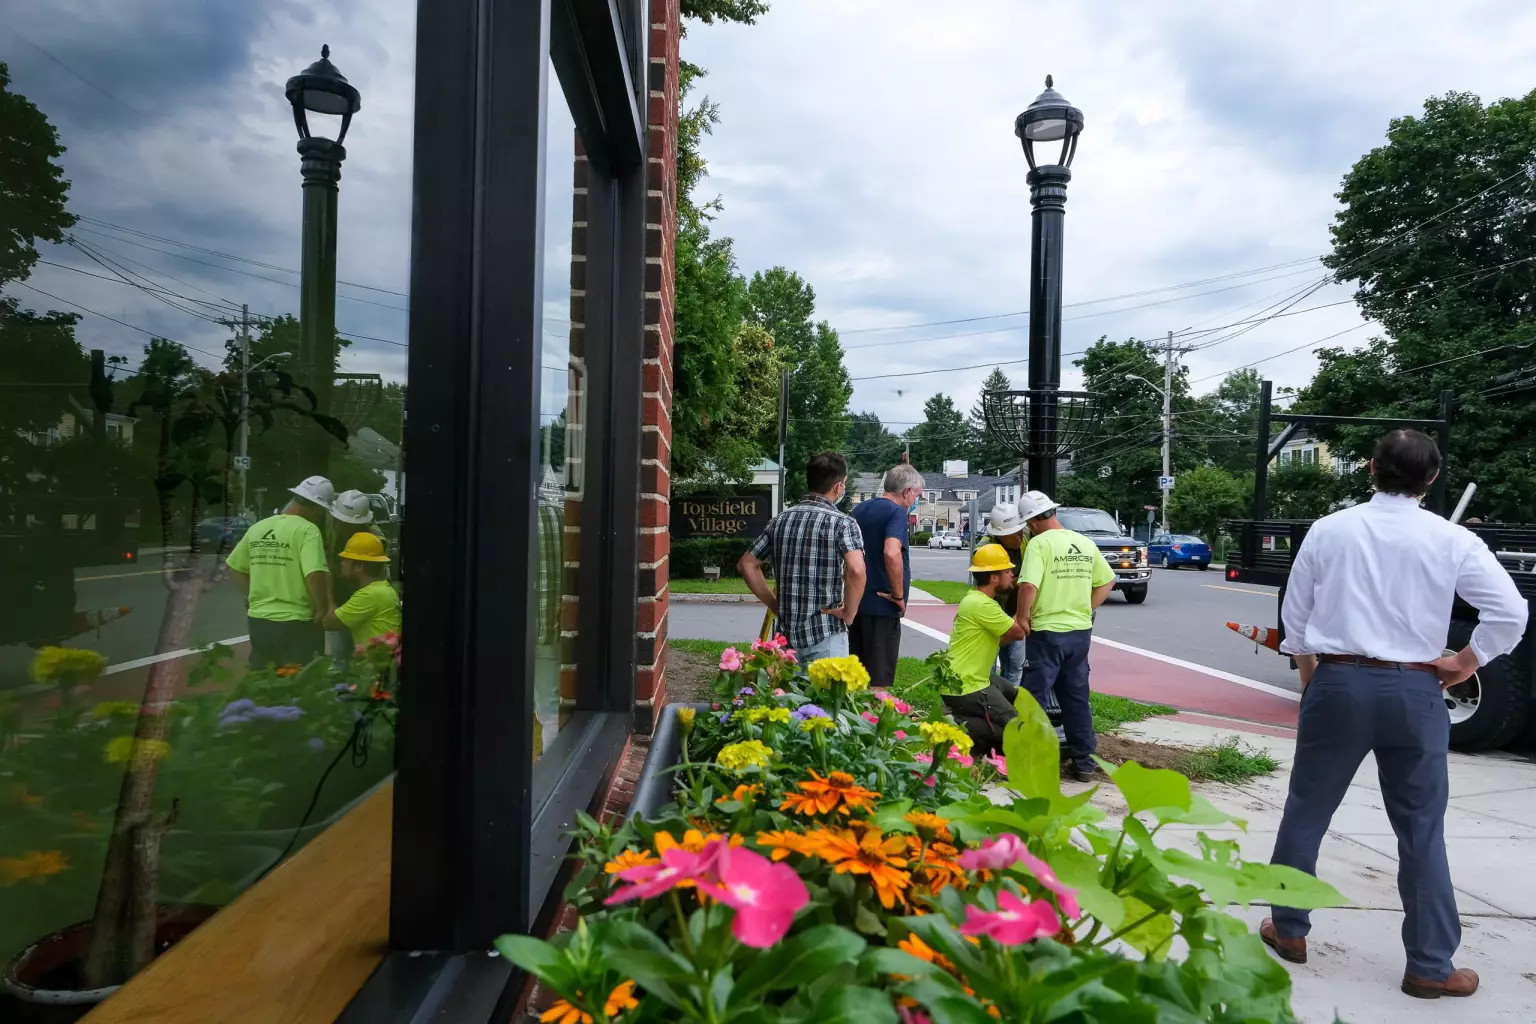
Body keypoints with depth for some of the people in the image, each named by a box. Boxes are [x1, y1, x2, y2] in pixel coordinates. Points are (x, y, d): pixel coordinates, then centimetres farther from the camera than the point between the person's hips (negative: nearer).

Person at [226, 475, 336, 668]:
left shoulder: (257, 528, 7)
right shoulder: (307, 530, -14)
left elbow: (235, 567, 15)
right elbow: (315, 575, -25)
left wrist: (258, 595, 15)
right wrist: (322, 609, -11)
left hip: (259, 620, 6)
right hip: (296, 623, -6)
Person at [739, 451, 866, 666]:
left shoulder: (779, 520, 6)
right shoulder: (842, 523, -12)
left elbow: (746, 565, 10)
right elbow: (856, 570, -28)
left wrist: (774, 604, 11)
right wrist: (849, 612, -14)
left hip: (788, 631, 6)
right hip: (826, 633, -6)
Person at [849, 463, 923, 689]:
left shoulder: (860, 509, 12)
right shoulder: (896, 512, -13)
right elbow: (891, 553, -29)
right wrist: (899, 595, -18)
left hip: (856, 601, 8)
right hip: (881, 604, -8)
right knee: (879, 677, 0)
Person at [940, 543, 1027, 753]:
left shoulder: (978, 598, 11)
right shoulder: (981, 605, -22)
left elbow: (1003, 637, 9)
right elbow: (1019, 631, -16)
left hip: (973, 678, 10)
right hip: (964, 688, -10)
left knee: (1017, 698, 24)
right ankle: (960, 727, -8)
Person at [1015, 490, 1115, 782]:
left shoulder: (1039, 543, -13)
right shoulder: (1085, 543, 7)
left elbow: (1029, 585, -24)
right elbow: (1107, 581, 14)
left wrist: (1023, 616, -11)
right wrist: (1086, 610, 14)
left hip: (1047, 631, -6)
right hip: (1081, 631, 6)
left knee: (1035, 697, 3)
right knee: (1077, 698, 15)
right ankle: (1084, 762, 22)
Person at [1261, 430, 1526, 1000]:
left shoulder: (1329, 530, -1)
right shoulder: (1451, 540, -4)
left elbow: (1295, 612, 5)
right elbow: (1511, 613, -7)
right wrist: (1467, 662, 6)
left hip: (1337, 682, 1)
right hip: (1413, 691, 0)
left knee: (1306, 811, 14)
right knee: (1421, 829, 10)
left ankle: (1288, 929, 25)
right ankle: (1430, 966, 17)